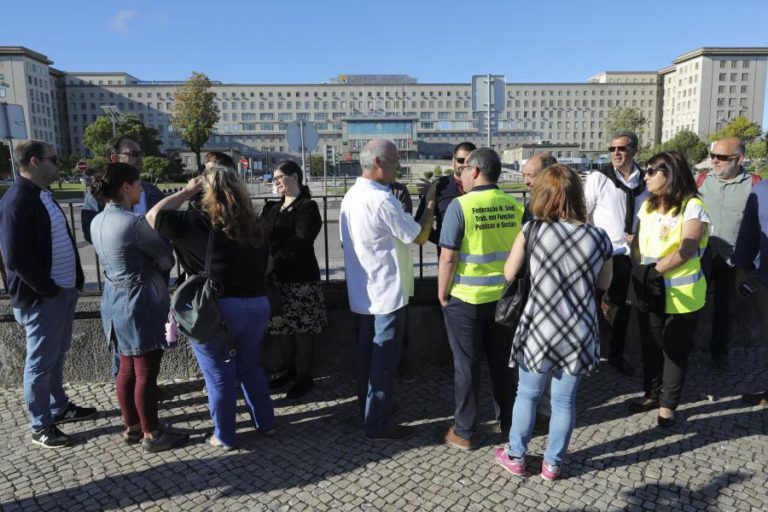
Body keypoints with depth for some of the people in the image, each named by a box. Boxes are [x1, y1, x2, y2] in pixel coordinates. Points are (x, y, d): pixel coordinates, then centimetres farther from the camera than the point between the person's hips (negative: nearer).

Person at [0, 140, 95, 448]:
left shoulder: (44, 195, 11)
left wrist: (74, 281, 9)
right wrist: (49, 290, -16)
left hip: (65, 291, 9)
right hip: (42, 298, -8)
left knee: (57, 356, 21)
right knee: (40, 363, 6)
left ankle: (59, 407, 37)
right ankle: (41, 426, 20)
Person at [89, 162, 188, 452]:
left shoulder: (97, 222, 7)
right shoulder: (133, 222, -21)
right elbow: (166, 259, -12)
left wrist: (145, 265, 3)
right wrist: (155, 266, 7)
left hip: (114, 300, 9)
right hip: (140, 303, -9)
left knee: (127, 368, 17)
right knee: (146, 372, 2)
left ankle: (132, 427, 30)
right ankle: (151, 435, 14)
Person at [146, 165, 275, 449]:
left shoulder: (199, 221, -10)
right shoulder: (253, 222, 5)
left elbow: (153, 216, -3)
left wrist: (186, 191, 2)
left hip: (217, 309, -5)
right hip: (257, 304, 5)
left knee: (219, 376, 10)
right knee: (250, 366, 22)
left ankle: (224, 436, 24)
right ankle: (266, 422, 32)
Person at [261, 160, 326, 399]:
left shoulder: (308, 207, -7)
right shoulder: (271, 208, 15)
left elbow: (301, 241, -19)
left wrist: (274, 262, -24)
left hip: (301, 279, -6)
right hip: (277, 278, 7)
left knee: (302, 329, 1)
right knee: (283, 327, 13)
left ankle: (305, 377, 14)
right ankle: (290, 370, 29)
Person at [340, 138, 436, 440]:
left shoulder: (351, 196, 7)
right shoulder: (382, 200, -22)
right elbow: (420, 237, -15)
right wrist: (430, 203, -4)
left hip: (362, 293, 9)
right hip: (387, 292, -9)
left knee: (367, 353, 18)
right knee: (384, 359, 2)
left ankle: (367, 409, 33)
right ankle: (377, 424, 12)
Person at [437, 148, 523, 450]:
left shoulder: (460, 206, -15)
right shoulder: (515, 205, -3)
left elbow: (448, 258, -16)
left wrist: (442, 294, -3)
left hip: (466, 299, -4)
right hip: (504, 297, 4)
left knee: (467, 364, 8)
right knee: (502, 360, 18)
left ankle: (464, 432, 21)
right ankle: (507, 421, 34)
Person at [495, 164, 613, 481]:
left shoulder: (532, 231, -12)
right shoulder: (599, 238, -6)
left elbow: (509, 274, -1)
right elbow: (604, 284, 8)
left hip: (540, 330, -1)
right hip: (579, 334, 2)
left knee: (527, 394, 18)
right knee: (564, 401, 16)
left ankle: (516, 457, 33)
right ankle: (553, 463, 31)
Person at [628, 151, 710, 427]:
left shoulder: (692, 207, -13)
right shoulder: (648, 206, 9)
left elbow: (686, 250, -24)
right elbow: (638, 244, 8)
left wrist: (653, 271, -27)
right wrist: (641, 272, -7)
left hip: (682, 295, -6)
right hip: (649, 293, 6)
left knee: (675, 350, 8)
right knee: (650, 346, 16)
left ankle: (668, 404, 22)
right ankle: (652, 394, 33)